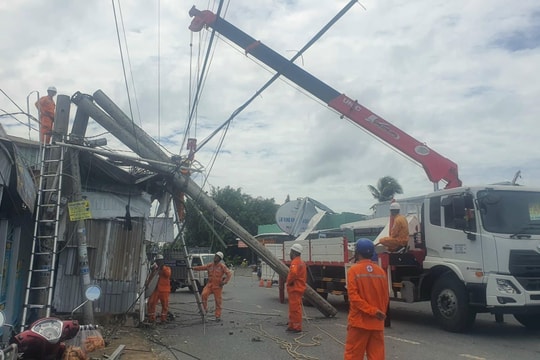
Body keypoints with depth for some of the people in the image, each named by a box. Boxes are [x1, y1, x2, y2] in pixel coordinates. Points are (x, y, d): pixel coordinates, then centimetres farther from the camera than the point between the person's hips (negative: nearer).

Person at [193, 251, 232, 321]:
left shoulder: (222, 266, -4)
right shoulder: (210, 265, 8)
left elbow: (229, 274, -9)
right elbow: (202, 267, 2)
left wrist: (225, 282, -18)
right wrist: (193, 268, -10)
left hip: (217, 286, -3)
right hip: (209, 284, 3)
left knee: (218, 301, 1)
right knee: (203, 295, -21)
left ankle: (218, 316, 13)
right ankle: (205, 309, -1)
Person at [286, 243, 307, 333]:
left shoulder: (295, 262, -17)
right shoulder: (301, 262, 17)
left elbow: (293, 273, -36)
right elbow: (304, 276, 23)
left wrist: (288, 281, -18)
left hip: (295, 289, -11)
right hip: (298, 288, 11)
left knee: (295, 309, -6)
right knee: (293, 309, 17)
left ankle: (297, 327, -1)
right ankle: (292, 326, 25)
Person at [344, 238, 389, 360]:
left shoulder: (354, 270, -8)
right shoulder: (381, 271, 4)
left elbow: (353, 296, -16)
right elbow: (385, 298, 8)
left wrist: (372, 311, -16)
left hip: (359, 321, -4)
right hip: (377, 323, 4)